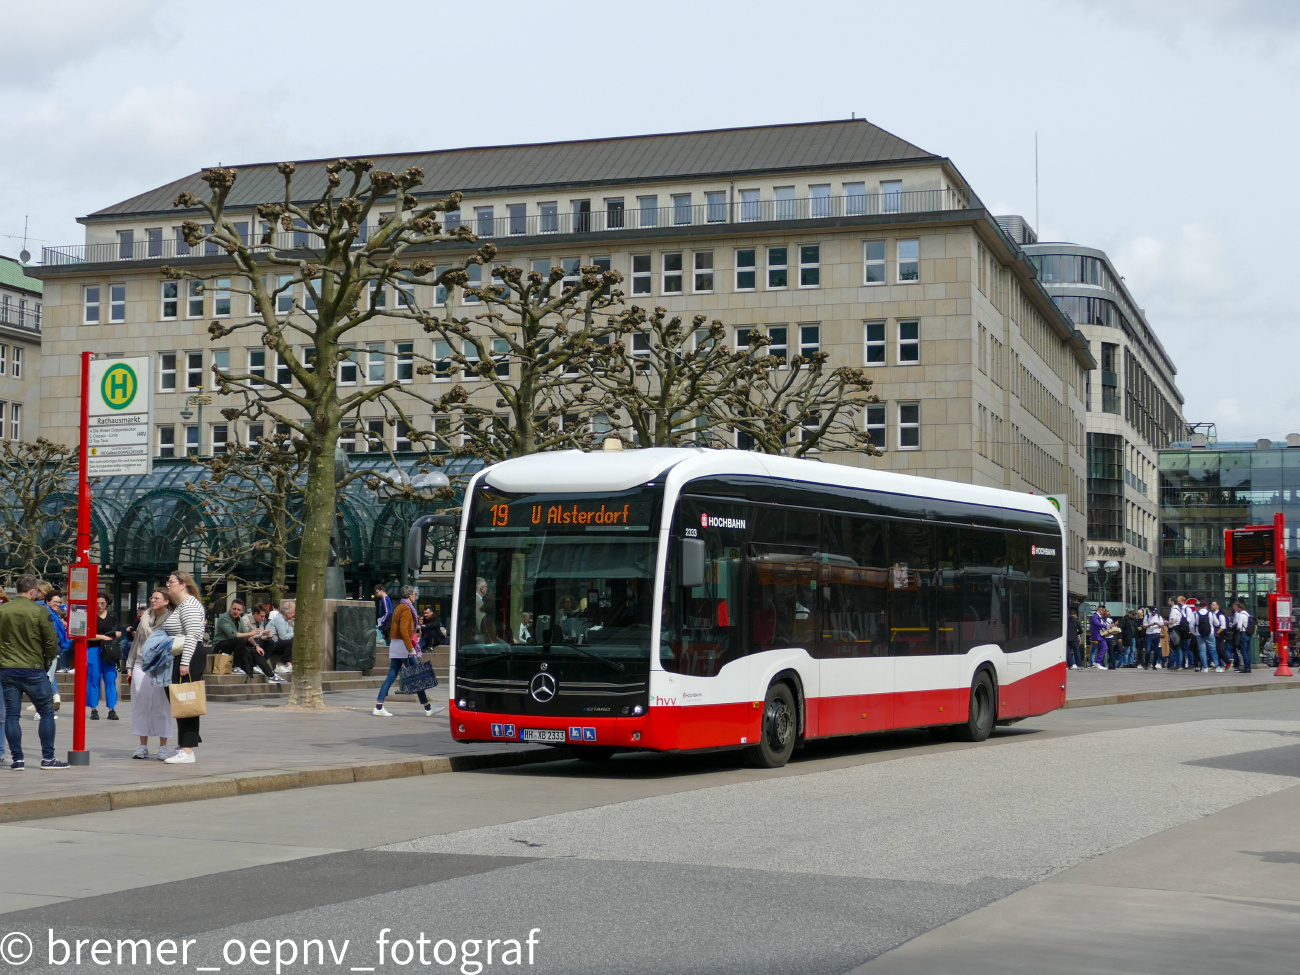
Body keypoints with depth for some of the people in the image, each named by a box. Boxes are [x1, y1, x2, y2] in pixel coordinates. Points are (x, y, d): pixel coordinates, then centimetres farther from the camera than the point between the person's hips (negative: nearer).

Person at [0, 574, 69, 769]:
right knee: (47, 712, 6)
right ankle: (47, 757, 5)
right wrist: (48, 659, 10)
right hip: (33, 670, -4)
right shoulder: (39, 611, -9)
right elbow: (52, 641, -8)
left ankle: (17, 759, 6)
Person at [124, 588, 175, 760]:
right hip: (141, 666, 5)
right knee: (141, 705, 5)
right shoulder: (145, 617, 13)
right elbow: (136, 642, 18)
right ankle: (143, 746, 12)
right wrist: (130, 666, 16)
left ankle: (163, 747, 5)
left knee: (162, 706, -2)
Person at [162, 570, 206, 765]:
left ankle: (187, 752, -10)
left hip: (189, 659, -11)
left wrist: (185, 662, -25)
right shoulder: (179, 606, 22)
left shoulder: (189, 605, -12)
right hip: (179, 660, 11)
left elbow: (192, 635, -20)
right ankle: (184, 748, 16)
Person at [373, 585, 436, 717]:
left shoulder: (398, 608, 18)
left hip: (394, 645, 9)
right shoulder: (406, 609, -12)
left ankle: (379, 706, 0)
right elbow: (403, 630, -22)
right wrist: (410, 648, -24)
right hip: (403, 646, -9)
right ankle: (428, 708, 1)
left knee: (391, 676, 6)